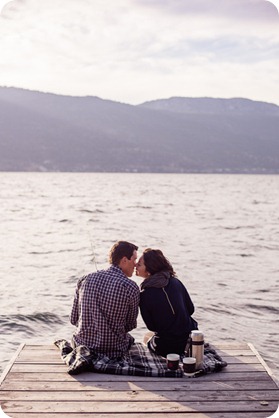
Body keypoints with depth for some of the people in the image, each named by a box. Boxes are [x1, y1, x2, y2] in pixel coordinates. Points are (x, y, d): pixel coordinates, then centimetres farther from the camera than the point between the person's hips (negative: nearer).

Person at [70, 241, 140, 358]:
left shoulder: (84, 280, -4)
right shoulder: (131, 288, -14)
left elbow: (74, 319, 2)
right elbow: (130, 325, 0)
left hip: (83, 345, 4)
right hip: (114, 351, -3)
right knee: (129, 338, 30)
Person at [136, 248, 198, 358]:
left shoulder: (144, 296, -16)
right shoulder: (176, 282, -6)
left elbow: (151, 327, -5)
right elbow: (191, 309, 5)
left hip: (167, 348, -4)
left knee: (147, 337, 31)